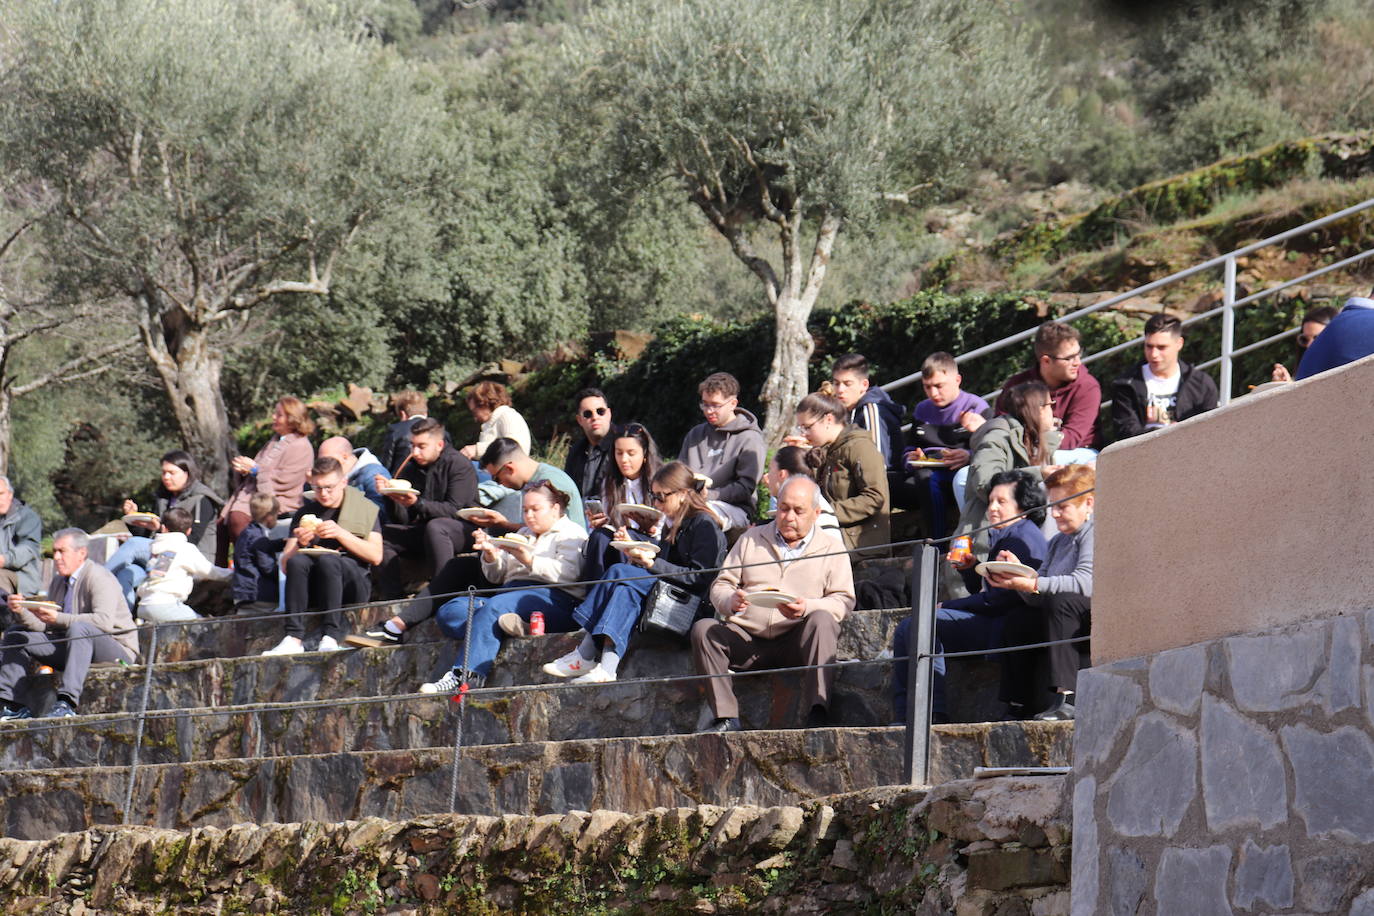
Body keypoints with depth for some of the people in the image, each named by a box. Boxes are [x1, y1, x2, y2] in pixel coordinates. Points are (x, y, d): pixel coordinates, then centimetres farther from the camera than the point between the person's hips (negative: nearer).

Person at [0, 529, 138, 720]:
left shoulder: (98, 577, -13)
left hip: (116, 649, -9)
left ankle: (67, 703, -49)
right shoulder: (58, 582, 14)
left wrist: (58, 618, -33)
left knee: (79, 629, -40)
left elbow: (105, 622, -29)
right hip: (73, 647, 9)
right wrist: (21, 612, -12)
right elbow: (43, 625, 9)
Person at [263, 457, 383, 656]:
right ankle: (294, 638, -39)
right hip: (313, 590, 3)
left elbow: (376, 556, -3)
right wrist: (299, 544, -10)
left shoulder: (365, 509, 11)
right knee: (297, 561, -29)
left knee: (328, 560, -33)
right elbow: (285, 563, 10)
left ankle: (330, 637, -42)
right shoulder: (305, 514, 18)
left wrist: (341, 534, -12)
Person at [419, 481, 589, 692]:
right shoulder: (523, 535, 32)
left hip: (552, 598, -8)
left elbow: (569, 573, -10)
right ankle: (516, 624, -37)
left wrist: (529, 560, -18)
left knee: (493, 607, -35)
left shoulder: (570, 532, 10)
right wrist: (491, 557, 5)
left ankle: (465, 676, -44)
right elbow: (496, 577, 26)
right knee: (448, 612, -16)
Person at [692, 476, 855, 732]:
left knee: (822, 621, -33)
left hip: (796, 644, -2)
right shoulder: (751, 540, 20)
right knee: (703, 629, -24)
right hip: (746, 640, 2)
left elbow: (843, 600, 1)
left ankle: (817, 712, -40)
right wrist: (730, 601, -11)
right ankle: (726, 718, -28)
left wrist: (807, 608, -19)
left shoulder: (830, 548, 12)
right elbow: (720, 586, 15)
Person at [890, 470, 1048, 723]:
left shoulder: (1023, 538, -12)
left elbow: (998, 599, -19)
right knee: (906, 628, 7)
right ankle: (902, 717, -2)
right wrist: (968, 569, 7)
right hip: (990, 625, 12)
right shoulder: (1004, 537, 22)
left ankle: (936, 712, -25)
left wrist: (946, 607, -12)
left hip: (1002, 628, -12)